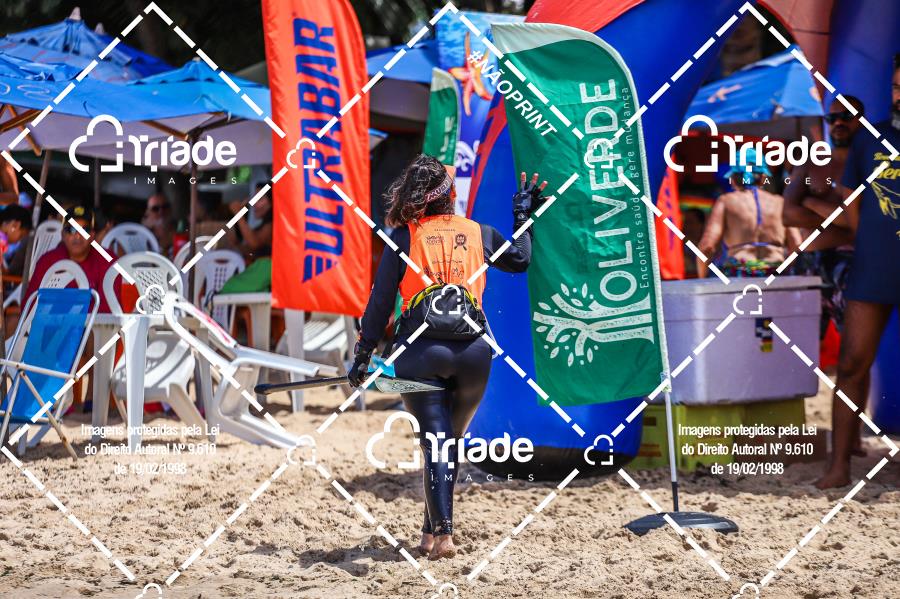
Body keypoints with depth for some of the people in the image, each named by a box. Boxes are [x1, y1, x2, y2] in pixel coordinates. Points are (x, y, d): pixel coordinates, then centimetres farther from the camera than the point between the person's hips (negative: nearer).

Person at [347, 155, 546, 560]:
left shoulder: (403, 237, 3)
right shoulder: (477, 233, 10)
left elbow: (381, 302, 0)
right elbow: (519, 260, 28)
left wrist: (363, 354, 7)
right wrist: (523, 216, 42)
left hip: (420, 348, -2)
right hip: (472, 349, 2)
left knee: (436, 439, -3)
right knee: (450, 438, 17)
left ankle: (442, 531, -19)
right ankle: (432, 530, 21)